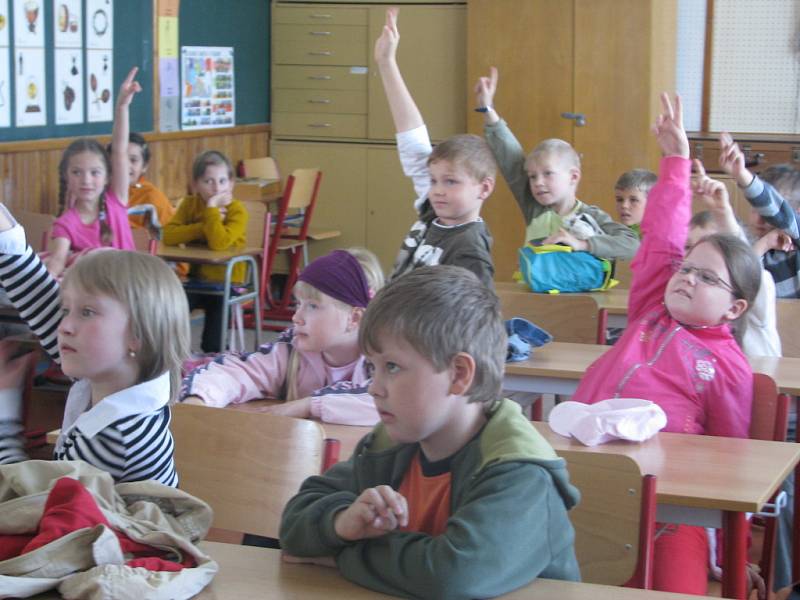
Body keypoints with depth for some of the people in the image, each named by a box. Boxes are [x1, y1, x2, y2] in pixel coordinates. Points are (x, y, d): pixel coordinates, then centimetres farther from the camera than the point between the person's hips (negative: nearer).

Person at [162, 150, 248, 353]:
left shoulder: (237, 210, -13)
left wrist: (212, 208, -24)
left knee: (212, 346, -13)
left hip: (226, 282, -4)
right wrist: (204, 227, -21)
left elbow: (219, 243, -28)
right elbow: (168, 235, -13)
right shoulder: (189, 204, 1)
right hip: (196, 280, 4)